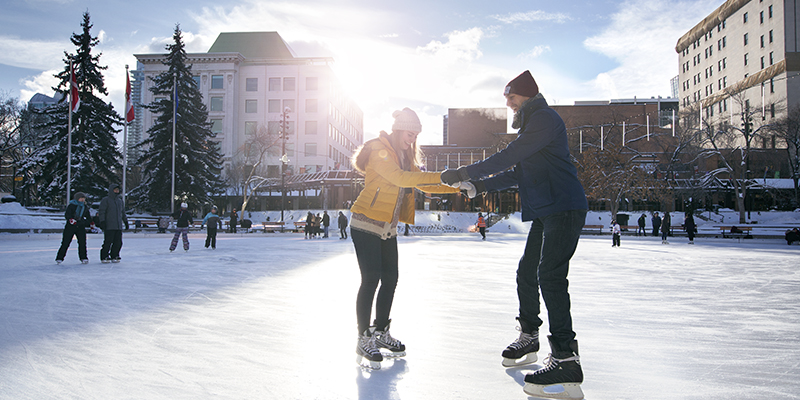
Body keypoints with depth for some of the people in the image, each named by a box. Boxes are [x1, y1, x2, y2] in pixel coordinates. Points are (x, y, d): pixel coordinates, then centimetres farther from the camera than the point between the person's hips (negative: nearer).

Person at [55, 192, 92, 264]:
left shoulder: (85, 207, 14)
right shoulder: (71, 205, -3)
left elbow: (88, 217, 27)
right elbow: (67, 214, -15)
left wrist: (90, 223, 18)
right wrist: (70, 219, -32)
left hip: (81, 227, 4)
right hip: (70, 226, -4)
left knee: (82, 243, -3)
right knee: (65, 243, -4)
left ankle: (83, 258, 8)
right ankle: (59, 258, 5)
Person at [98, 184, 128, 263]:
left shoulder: (119, 201, 19)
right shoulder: (105, 200, -1)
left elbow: (123, 212, 27)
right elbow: (101, 212, -7)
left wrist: (125, 221, 26)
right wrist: (102, 222, -15)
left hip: (119, 226, 6)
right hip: (109, 226, -6)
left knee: (118, 242, 3)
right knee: (108, 242, -8)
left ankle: (114, 256, 14)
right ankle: (104, 257, 1)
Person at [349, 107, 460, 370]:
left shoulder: (405, 156, 12)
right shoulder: (379, 151, -15)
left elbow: (423, 184, 12)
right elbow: (401, 179, -30)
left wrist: (456, 188, -1)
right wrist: (443, 177, -33)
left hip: (387, 229, 8)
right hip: (365, 225, -8)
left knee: (390, 280, 8)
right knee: (371, 279, -10)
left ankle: (380, 333, 23)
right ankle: (364, 340, 2)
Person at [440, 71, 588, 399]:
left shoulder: (545, 119, -8)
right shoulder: (533, 123, 24)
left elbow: (509, 157, -18)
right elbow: (517, 172, 25)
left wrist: (464, 172, -14)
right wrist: (478, 185, 15)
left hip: (564, 208, -10)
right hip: (546, 212, 10)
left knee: (550, 274, -19)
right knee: (526, 273, 13)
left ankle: (566, 359, -20)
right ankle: (528, 339, 29)